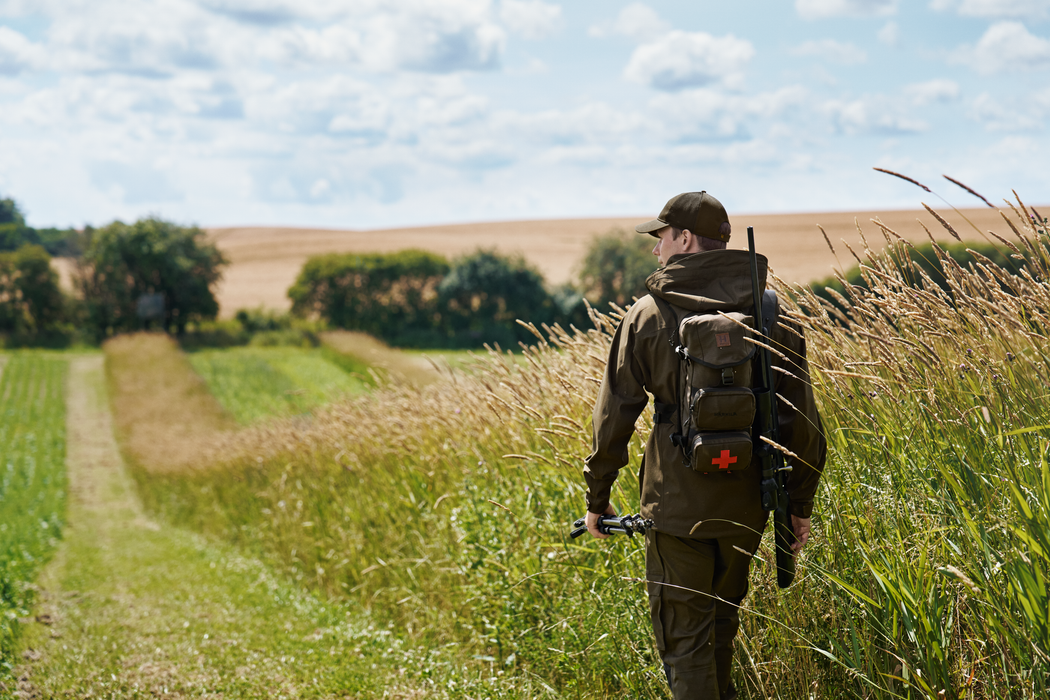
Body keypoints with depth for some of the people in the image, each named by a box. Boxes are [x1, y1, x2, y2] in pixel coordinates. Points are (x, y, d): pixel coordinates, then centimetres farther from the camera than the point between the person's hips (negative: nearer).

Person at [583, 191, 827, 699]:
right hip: (746, 505, 4)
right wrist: (800, 504, 9)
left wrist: (597, 496, 8)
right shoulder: (771, 314, 1)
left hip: (678, 505, -4)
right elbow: (801, 418, 2)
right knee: (722, 625, 23)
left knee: (683, 638, 3)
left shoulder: (648, 315, -6)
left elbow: (615, 414, -3)